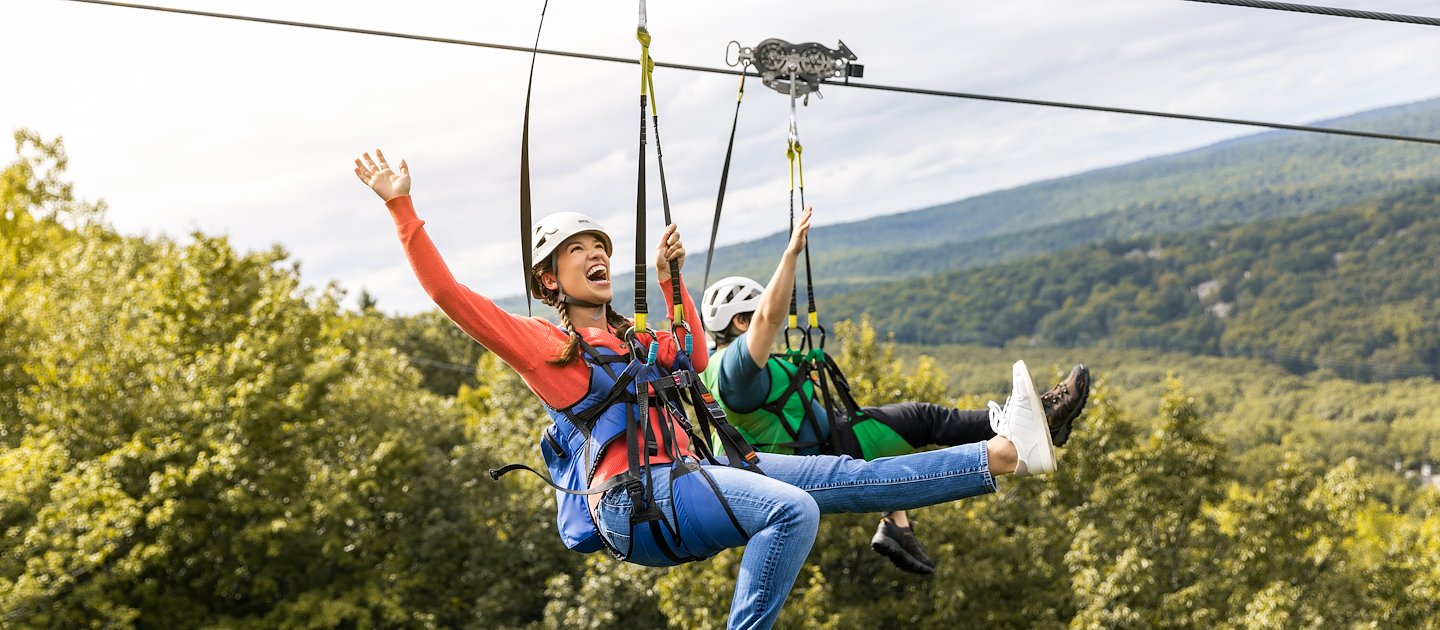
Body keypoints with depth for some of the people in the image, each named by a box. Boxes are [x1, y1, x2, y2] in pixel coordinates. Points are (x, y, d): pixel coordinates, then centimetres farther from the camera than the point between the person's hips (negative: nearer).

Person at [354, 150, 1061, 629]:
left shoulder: (634, 338, 25)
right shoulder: (540, 341, 3)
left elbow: (694, 358, 42)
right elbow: (447, 292, -5)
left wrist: (670, 278, 31)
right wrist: (402, 208, -9)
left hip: (685, 475, 8)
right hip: (638, 501, -8)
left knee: (846, 478, -1)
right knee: (792, 508, -31)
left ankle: (1007, 452, -5)